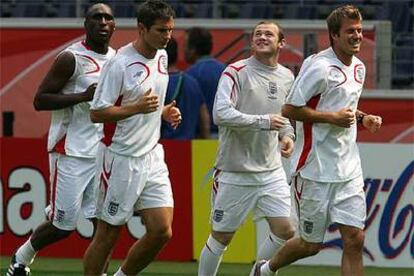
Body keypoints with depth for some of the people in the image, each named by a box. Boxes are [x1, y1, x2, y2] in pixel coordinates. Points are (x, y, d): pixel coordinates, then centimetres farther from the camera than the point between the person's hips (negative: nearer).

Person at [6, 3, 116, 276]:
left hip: (100, 150, 6)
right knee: (63, 225, 0)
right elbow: (40, 100, -14)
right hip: (71, 152, -6)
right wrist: (83, 96, -23)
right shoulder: (72, 58, -12)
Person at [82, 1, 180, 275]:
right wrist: (137, 108, -25)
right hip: (120, 160, -7)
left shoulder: (162, 56, 7)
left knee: (161, 232, -1)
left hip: (152, 157, 7)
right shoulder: (120, 64, -17)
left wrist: (166, 112, 6)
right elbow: (97, 113, -16)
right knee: (108, 234, 1)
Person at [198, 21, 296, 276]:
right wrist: (264, 121, -23)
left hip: (272, 171, 5)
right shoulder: (236, 72, -10)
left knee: (285, 231, -4)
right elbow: (221, 114, -23)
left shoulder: (287, 77, 10)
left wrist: (287, 136, 6)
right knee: (222, 237, 4)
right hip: (234, 173, -5)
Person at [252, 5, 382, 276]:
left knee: (354, 240, -4)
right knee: (311, 245, 5)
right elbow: (289, 110, -15)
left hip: (349, 171, 7)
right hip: (316, 170, -7)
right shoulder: (319, 66, -15)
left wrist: (362, 118, 7)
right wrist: (333, 117, -18)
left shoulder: (358, 67, 11)